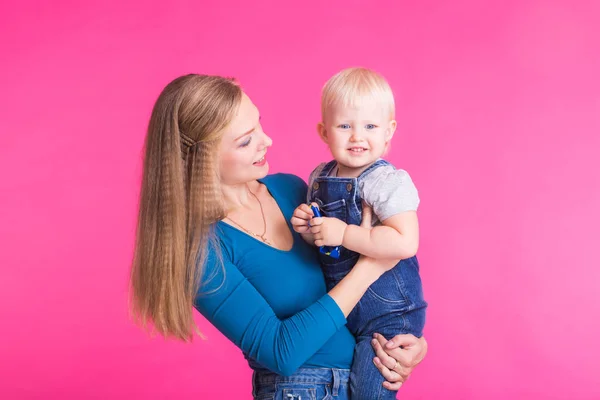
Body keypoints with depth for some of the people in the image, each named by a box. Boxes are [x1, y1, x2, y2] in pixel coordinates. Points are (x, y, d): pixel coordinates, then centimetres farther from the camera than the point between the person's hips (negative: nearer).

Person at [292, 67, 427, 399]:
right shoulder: (319, 178, 3)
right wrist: (308, 229, -7)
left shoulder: (389, 182, -19)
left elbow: (405, 243, -32)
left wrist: (343, 233, -29)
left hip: (387, 311, -7)